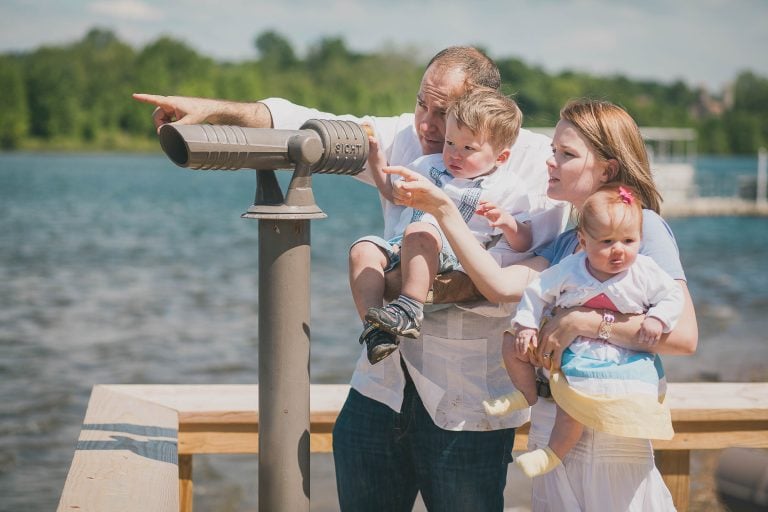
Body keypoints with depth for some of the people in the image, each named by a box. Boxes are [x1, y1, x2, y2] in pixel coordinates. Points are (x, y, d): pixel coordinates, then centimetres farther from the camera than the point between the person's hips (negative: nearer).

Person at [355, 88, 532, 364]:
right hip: (401, 246, 6)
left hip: (453, 256, -6)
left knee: (419, 233, -38)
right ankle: (374, 329, -34)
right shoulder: (431, 165, 22)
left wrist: (505, 221, -19)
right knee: (363, 250, -25)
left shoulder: (504, 193, 6)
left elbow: (524, 244, 1)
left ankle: (409, 310, -42)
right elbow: (393, 191, 34)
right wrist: (375, 155, 21)